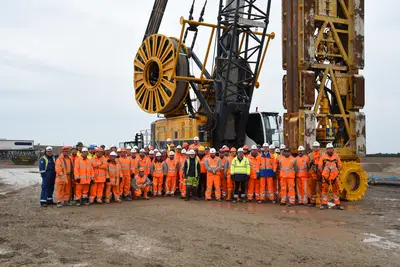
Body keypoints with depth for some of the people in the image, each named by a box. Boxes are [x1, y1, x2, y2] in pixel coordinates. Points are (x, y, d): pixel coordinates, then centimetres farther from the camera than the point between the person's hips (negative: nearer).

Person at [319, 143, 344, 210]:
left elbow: (339, 165, 12)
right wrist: (323, 173, 3)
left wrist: (337, 172, 5)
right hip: (325, 176, -1)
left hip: (334, 176, 1)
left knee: (336, 190, 4)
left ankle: (337, 204, 9)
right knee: (325, 190, 1)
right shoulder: (323, 156, 2)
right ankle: (324, 204, 6)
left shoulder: (336, 156, 7)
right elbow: (320, 166, 6)